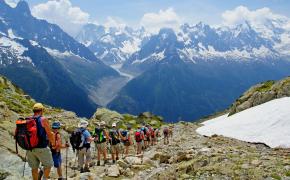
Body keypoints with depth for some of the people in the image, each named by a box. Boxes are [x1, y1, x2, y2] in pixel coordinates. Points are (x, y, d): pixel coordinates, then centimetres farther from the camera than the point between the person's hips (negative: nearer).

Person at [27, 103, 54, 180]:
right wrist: (53, 142, 10)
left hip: (30, 148, 5)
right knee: (48, 165, 12)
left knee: (34, 168, 16)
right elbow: (49, 134, -8)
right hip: (41, 148, -5)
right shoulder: (43, 119, -10)